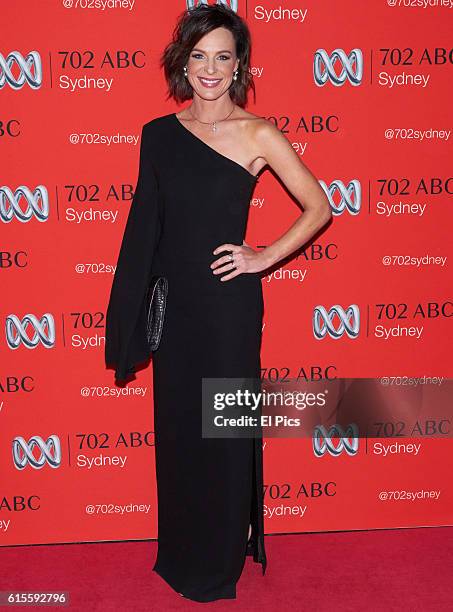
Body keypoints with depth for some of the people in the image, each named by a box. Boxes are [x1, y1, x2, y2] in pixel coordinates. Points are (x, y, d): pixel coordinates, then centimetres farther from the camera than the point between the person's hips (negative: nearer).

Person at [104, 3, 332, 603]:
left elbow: (319, 207, -2)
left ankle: (221, 560, 31)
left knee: (224, 431, 8)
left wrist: (265, 257, -8)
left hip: (228, 303, -4)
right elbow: (144, 226, 7)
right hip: (172, 303, 4)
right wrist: (132, 317, 6)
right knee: (175, 426, 15)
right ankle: (180, 551, 37)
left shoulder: (258, 134, -6)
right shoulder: (159, 133, 5)